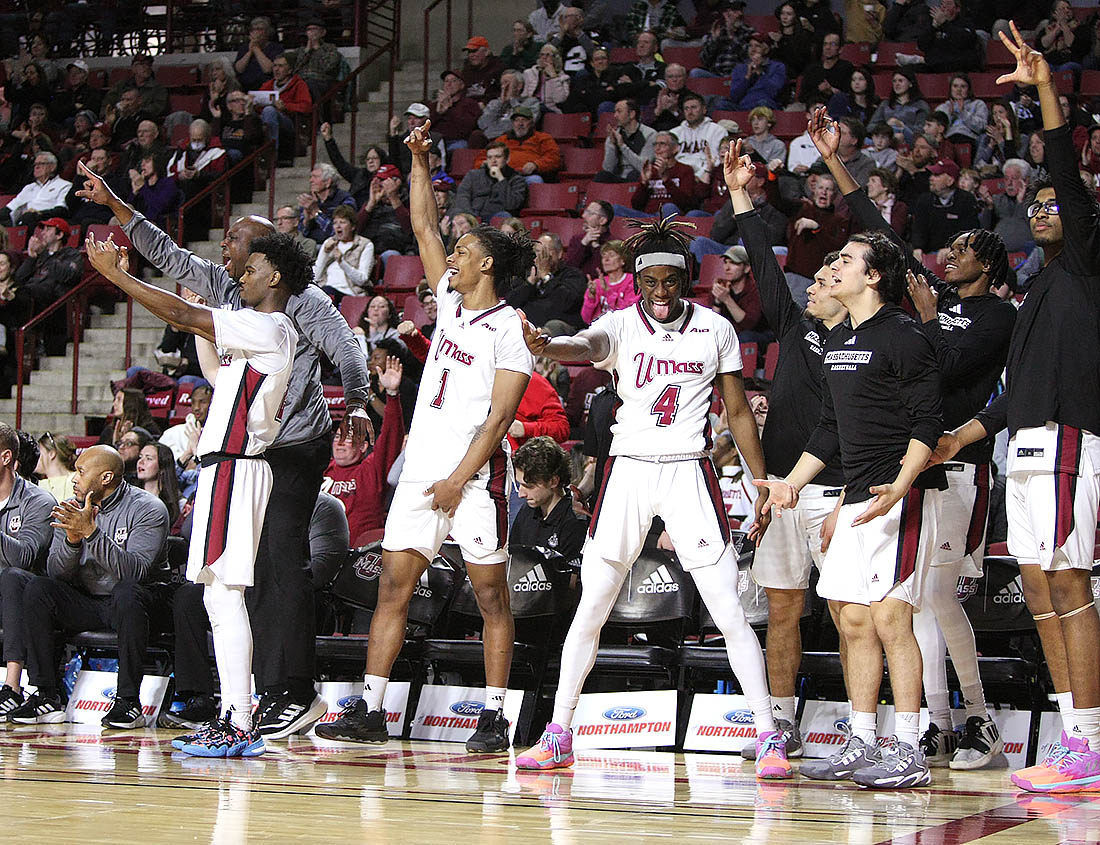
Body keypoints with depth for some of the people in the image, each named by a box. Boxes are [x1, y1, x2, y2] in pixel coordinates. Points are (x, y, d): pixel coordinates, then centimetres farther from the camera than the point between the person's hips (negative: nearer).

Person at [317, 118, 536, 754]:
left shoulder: (510, 329, -7)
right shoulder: (452, 302, 14)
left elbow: (499, 416, -13)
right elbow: (425, 229, 20)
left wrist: (459, 480, -17)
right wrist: (420, 162, 14)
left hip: (475, 474, -7)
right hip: (422, 465, 8)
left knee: (491, 595, -2)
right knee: (394, 586, 2)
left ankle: (495, 718, 1)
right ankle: (371, 710, 1)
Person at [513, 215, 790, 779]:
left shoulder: (716, 330, 3)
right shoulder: (621, 325, -1)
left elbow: (738, 412, 10)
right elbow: (586, 346, -25)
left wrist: (764, 486, 5)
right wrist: (545, 346, -48)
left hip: (689, 473, 0)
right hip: (628, 471, 0)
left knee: (729, 612, -5)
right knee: (591, 607, 1)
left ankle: (769, 738, 1)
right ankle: (558, 736, 11)